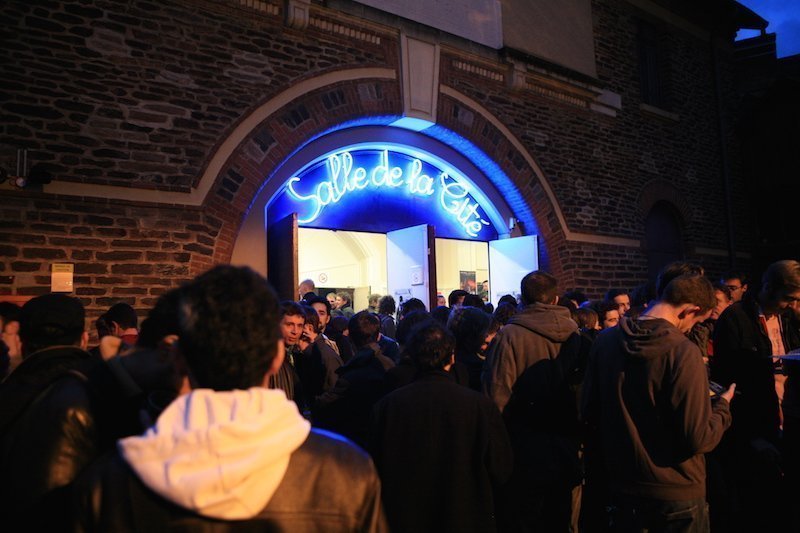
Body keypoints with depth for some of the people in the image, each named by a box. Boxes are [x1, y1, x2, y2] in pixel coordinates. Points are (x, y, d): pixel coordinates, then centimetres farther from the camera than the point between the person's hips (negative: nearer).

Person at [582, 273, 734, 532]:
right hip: (676, 492, -4)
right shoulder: (684, 352, -22)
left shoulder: (604, 341, -6)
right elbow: (699, 439, -20)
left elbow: (589, 412, 3)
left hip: (622, 484, 5)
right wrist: (722, 405, -1)